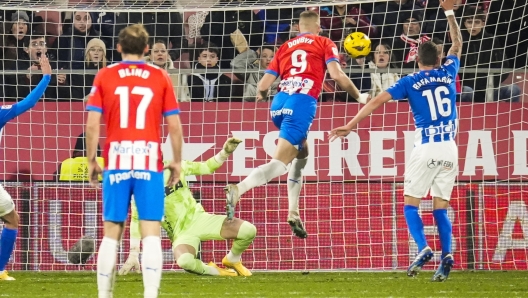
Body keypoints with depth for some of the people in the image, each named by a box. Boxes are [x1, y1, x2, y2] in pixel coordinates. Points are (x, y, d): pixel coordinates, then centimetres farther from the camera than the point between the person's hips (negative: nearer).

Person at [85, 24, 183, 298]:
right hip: (150, 162, -1)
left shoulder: (104, 76, 4)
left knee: (111, 233, 8)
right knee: (151, 233, -3)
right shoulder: (160, 77, 4)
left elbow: (92, 124, -1)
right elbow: (174, 125, 2)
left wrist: (91, 161, 7)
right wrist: (177, 162, 12)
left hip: (116, 163, 1)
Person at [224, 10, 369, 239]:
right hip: (302, 102, -6)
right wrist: (359, 97, 12)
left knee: (301, 153, 28)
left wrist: (261, 95, 40)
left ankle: (293, 213, 21)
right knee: (279, 164, -14)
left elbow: (263, 85, 17)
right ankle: (237, 190, -38)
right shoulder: (324, 44, 13)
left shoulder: (285, 47, 23)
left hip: (280, 104, 6)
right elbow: (336, 75, -2)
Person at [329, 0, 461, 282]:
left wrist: (349, 125, -3)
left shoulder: (410, 82, -1)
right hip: (449, 149, 4)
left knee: (410, 204, 5)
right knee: (440, 207, 8)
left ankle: (423, 248, -16)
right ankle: (446, 254, -11)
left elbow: (377, 101, -6)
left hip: (426, 149, -4)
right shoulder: (448, 73, 7)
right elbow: (457, 44, 25)